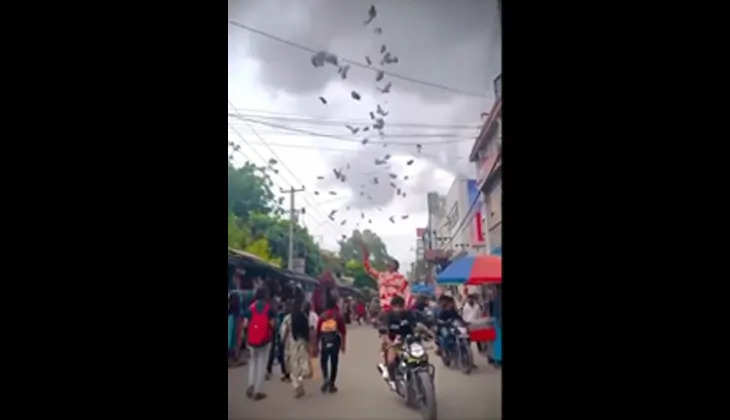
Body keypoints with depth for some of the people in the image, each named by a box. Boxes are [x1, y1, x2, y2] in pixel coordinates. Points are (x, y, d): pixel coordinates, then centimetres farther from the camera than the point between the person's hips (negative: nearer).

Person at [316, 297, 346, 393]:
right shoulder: (338, 315, 2)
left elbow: (318, 332, 5)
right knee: (334, 363, 8)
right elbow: (343, 332, -1)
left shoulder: (322, 316, 6)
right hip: (335, 340, -1)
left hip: (324, 341, 1)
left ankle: (325, 378, -8)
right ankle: (331, 385, 11)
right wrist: (343, 344, 4)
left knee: (323, 361, 15)